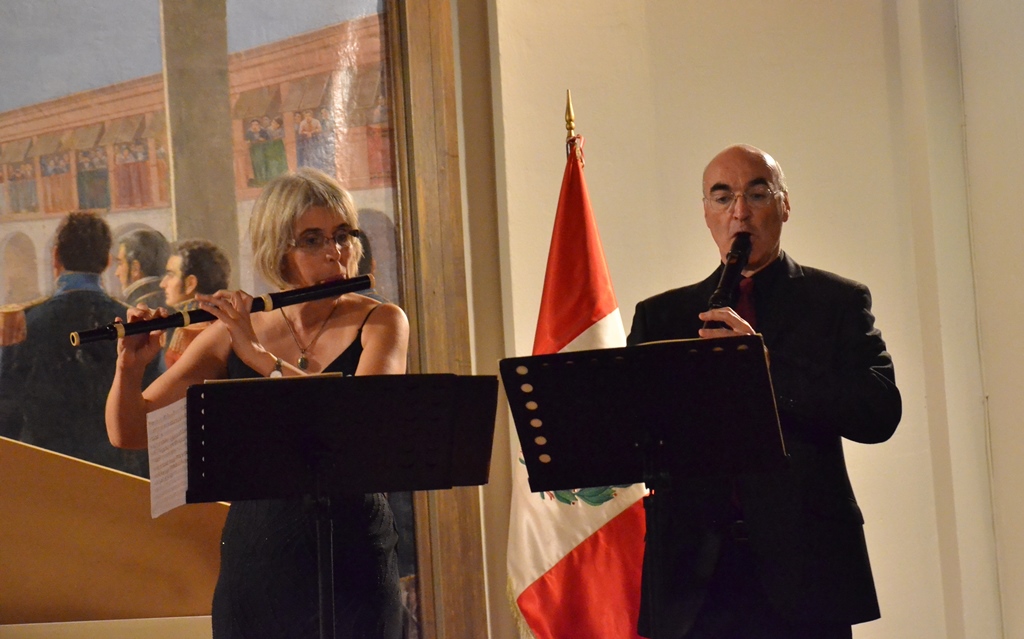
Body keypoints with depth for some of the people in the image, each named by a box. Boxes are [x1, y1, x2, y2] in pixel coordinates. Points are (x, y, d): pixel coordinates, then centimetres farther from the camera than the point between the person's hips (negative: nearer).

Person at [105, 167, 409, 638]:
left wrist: (259, 354, -22)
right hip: (254, 558, 2)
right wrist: (130, 366, -16)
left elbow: (363, 419, -19)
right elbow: (128, 433, 3)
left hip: (353, 560, -1)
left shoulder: (381, 322, 0)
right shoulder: (234, 331, 3)